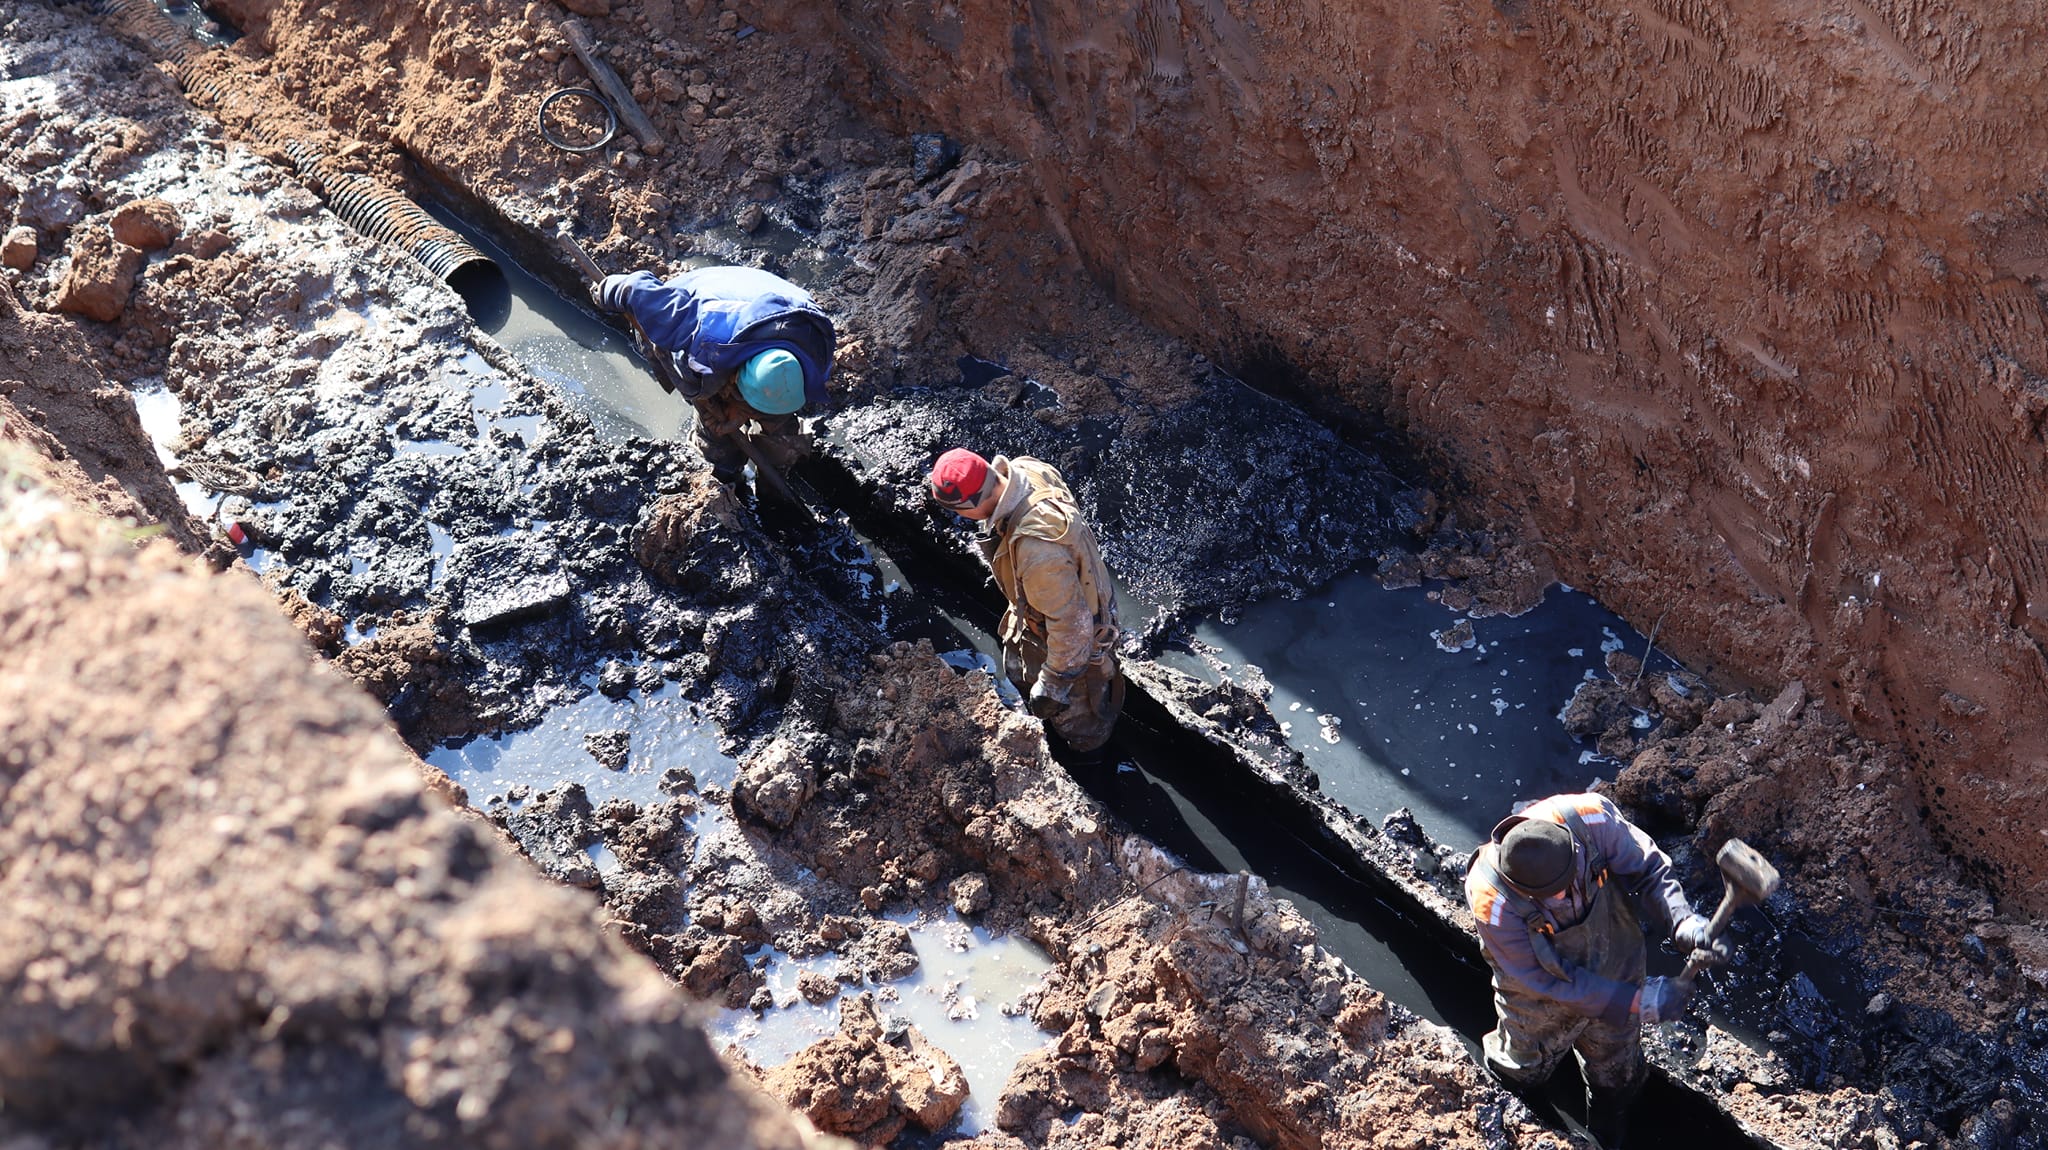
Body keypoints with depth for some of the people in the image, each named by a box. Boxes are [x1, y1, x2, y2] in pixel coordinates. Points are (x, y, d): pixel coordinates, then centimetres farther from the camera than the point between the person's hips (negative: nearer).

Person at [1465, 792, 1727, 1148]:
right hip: (1541, 1006, -2)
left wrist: (1683, 921, -39)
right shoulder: (1492, 901, -41)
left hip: (1616, 973, 3)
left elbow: (1648, 870, -20)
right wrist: (1637, 1002, -31)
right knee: (1520, 1076, 27)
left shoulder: (1591, 821, -37)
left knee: (1617, 1079, 28)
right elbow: (1545, 980, -31)